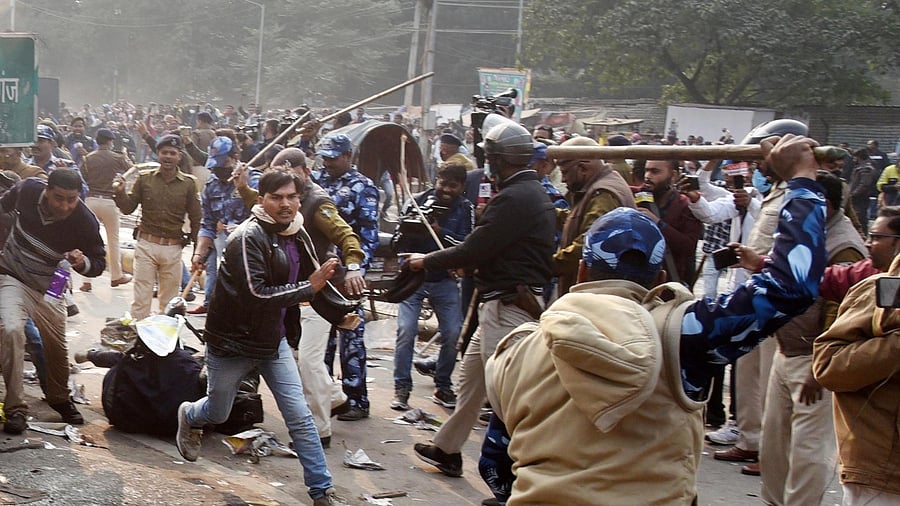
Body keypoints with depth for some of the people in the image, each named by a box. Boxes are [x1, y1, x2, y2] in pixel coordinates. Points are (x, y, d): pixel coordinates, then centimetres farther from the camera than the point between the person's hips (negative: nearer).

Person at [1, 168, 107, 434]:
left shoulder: (86, 222, -22)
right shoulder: (27, 189, -18)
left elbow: (99, 263, -11)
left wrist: (82, 262, -34)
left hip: (49, 288, 1)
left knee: (57, 347, 12)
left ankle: (60, 399, 42)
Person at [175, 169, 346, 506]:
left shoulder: (296, 236, 2)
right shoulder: (249, 237, -22)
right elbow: (255, 295, -32)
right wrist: (309, 288, -32)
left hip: (273, 341, 5)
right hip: (232, 341, -5)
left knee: (300, 417, -2)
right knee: (218, 413, 16)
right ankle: (189, 416, 52)